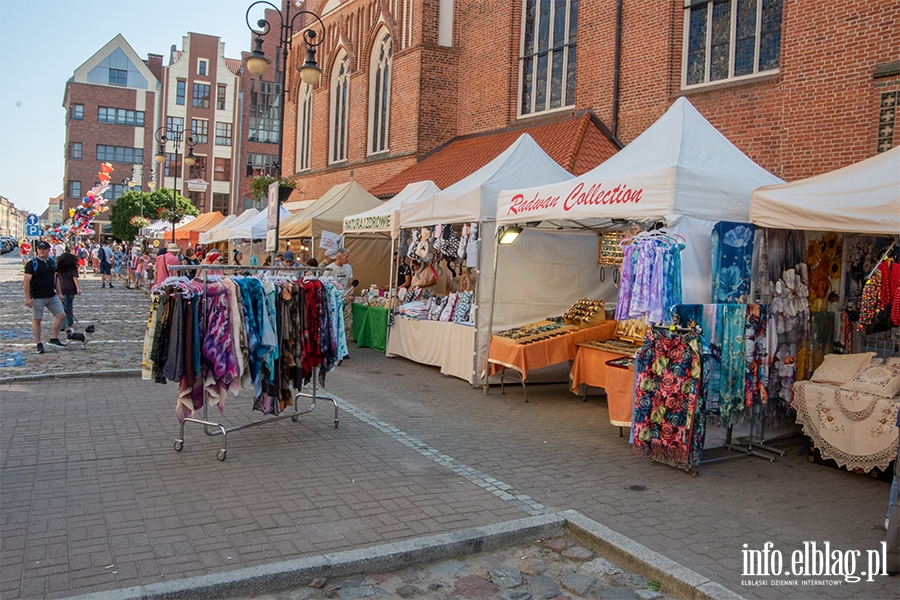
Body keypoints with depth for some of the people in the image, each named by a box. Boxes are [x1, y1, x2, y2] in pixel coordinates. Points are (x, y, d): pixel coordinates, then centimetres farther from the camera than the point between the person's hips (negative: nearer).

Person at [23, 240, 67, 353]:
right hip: (37, 297, -6)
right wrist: (27, 298, -17)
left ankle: (53, 339, 12)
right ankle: (39, 345, 10)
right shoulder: (32, 263, -10)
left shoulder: (52, 262, 9)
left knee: (61, 315, 2)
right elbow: (26, 281, -13)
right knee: (37, 320, 3)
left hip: (52, 296, 6)